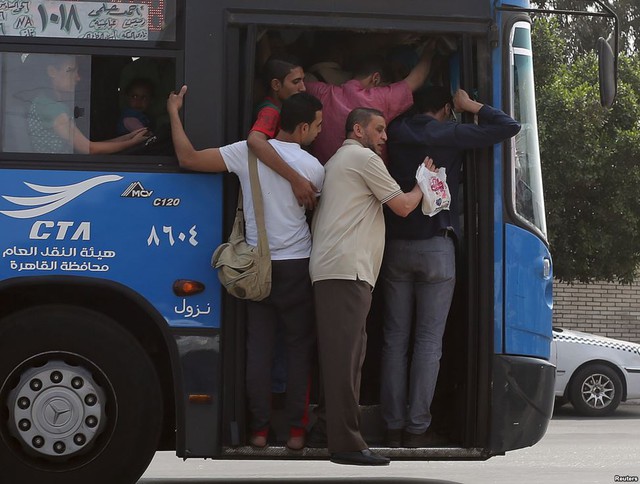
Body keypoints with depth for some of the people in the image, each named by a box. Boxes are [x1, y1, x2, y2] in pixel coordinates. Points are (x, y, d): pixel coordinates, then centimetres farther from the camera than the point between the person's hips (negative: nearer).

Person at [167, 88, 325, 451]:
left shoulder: (248, 152, -8)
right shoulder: (313, 167, -8)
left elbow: (189, 158, -11)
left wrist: (174, 113, -1)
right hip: (297, 266, -2)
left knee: (259, 346, 7)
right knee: (300, 345, 7)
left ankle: (260, 428, 9)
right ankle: (296, 430, 7)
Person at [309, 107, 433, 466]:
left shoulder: (336, 161, 29)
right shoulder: (364, 158, 0)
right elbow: (403, 206, 0)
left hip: (330, 269, 10)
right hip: (347, 269, -10)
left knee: (341, 355, 8)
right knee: (346, 356, -14)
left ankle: (343, 437, 8)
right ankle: (347, 443, -19)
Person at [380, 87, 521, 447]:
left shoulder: (395, 134, 5)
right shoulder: (450, 135, -4)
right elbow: (509, 127, -6)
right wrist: (471, 106, 7)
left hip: (395, 246, 4)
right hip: (436, 248, -4)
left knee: (395, 339, 6)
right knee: (429, 340, -1)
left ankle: (394, 427, 4)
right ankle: (418, 428, -3)